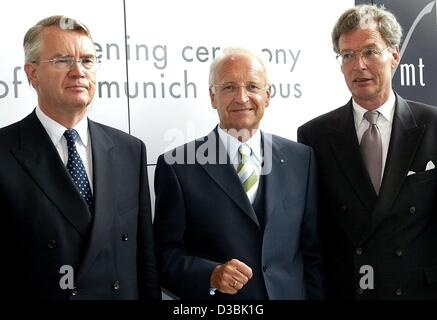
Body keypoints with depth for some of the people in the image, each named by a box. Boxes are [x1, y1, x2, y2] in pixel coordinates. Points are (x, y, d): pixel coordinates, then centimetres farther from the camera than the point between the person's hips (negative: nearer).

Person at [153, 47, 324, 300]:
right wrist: (210, 276, -23)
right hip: (216, 302, -2)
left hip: (291, 293, 3)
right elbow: (165, 254, -8)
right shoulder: (178, 165, -9)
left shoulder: (301, 158, 0)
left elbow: (313, 251, 2)